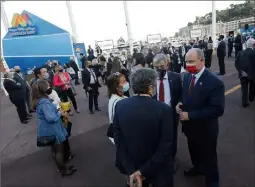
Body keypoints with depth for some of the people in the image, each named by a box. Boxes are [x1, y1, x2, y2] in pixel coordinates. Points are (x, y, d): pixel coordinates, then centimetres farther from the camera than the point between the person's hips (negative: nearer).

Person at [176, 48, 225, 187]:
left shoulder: (215, 82, -25)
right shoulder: (187, 76, -3)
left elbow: (218, 110, -28)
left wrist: (190, 115, -29)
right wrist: (180, 104, -13)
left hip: (205, 129, -6)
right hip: (190, 125, 6)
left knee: (208, 157, 18)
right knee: (194, 151, 30)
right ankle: (198, 168, 60)